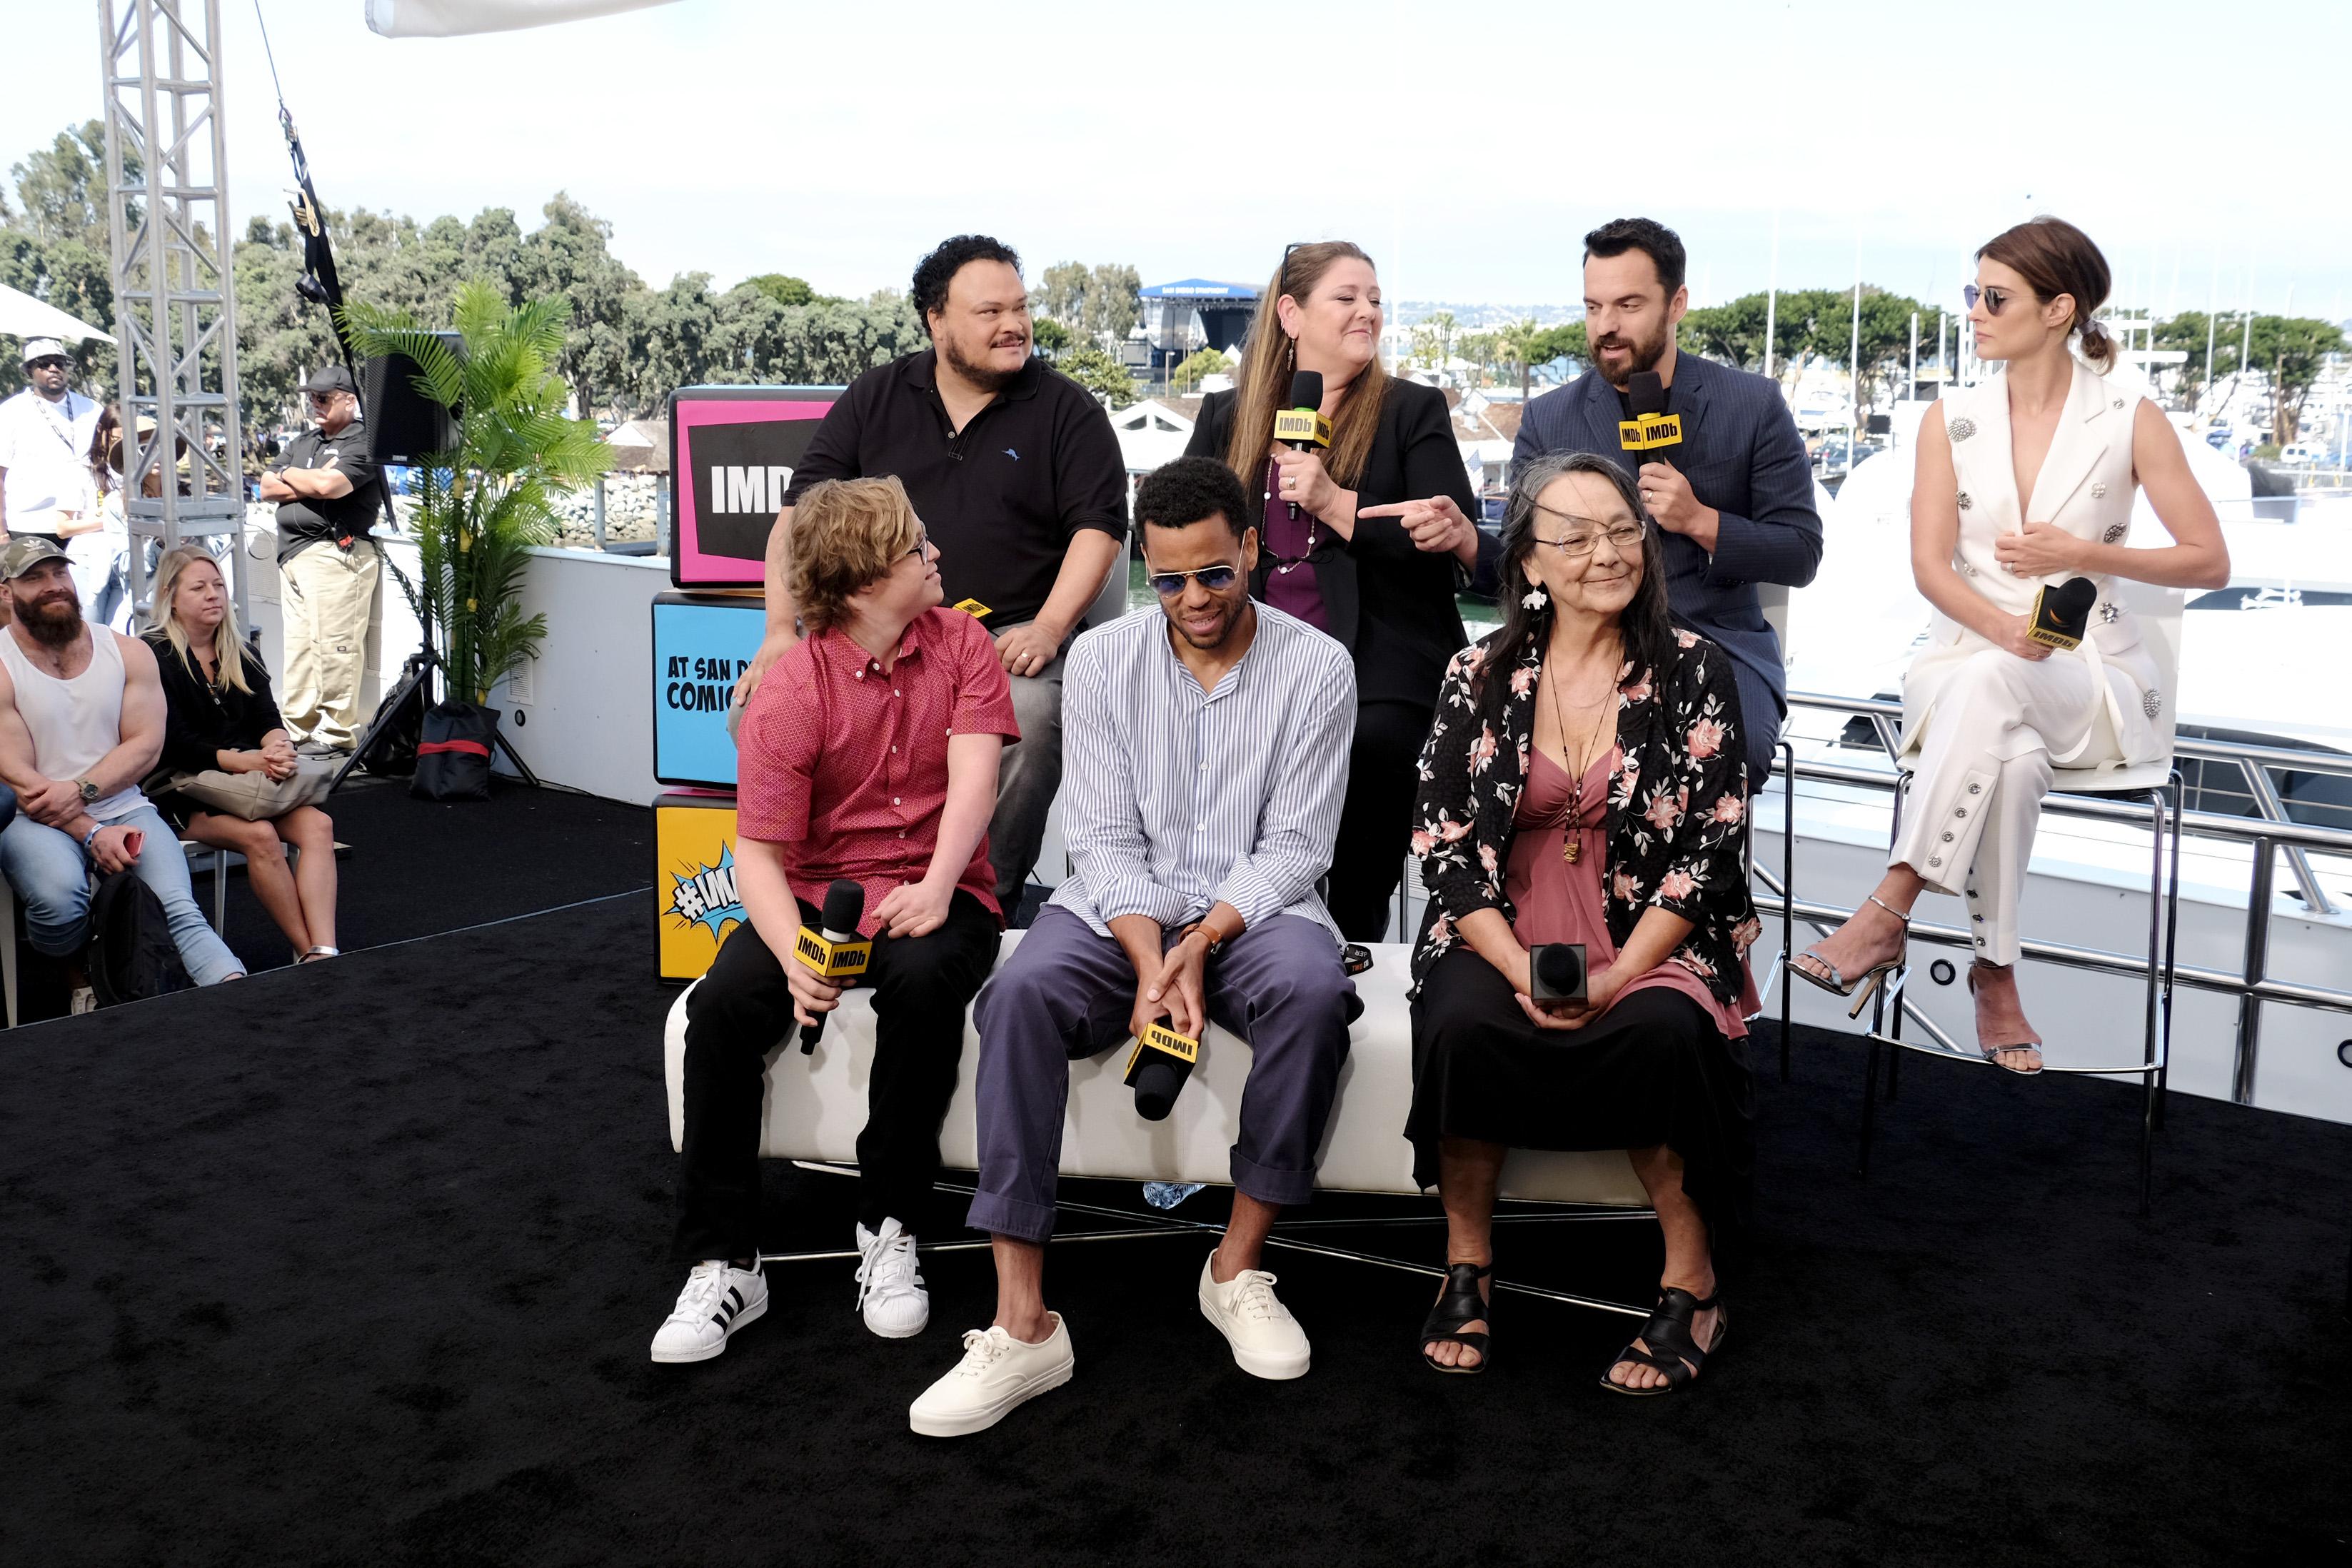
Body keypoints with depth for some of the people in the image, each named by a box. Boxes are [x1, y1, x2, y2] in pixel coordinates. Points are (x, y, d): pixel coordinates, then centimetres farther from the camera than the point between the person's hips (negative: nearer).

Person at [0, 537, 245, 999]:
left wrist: (81, 790, -15)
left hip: (123, 810, 2)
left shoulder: (129, 653, 8)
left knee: (179, 910, -23)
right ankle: (79, 977, -2)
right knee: (60, 897, -33)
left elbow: (146, 745, 2)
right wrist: (90, 833, -18)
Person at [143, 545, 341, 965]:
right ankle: (307, 953, -27)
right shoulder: (154, 657, -2)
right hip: (186, 792, -5)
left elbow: (267, 718, 7)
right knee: (259, 835, -34)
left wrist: (278, 748, -19)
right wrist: (241, 760, -25)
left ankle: (324, 953, -38)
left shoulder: (242, 656, 18)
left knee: (318, 824, -26)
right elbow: (174, 743, -12)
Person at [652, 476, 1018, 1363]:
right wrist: (797, 956, -30)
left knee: (923, 982, -34)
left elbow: (974, 775, -13)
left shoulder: (961, 644, 0)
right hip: (816, 894, 0)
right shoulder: (790, 693, -7)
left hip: (936, 895, 0)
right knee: (724, 1003, -27)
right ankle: (722, 1265, -14)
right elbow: (758, 853, -11)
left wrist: (936, 885, -31)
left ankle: (888, 1233, -16)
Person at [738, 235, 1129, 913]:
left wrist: (1047, 629, -13)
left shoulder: (1065, 410, 9)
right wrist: (781, 630, -3)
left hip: (1007, 634, -2)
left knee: (1028, 721, -36)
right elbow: (801, 514, 10)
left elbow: (1099, 525, 2)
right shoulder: (875, 398, 14)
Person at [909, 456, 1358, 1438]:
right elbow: (1105, 838, -3)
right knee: (1023, 994, -30)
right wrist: (1151, 961, -20)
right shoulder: (1101, 660, 2)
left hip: (1253, 911, -1)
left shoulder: (1316, 668, -2)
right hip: (1121, 912, 1)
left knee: (1313, 990, -35)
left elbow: (1293, 848, -5)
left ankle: (1238, 1268, -18)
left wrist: (1201, 942, -20)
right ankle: (1022, 1326, -30)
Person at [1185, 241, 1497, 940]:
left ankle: (1356, 959, -14)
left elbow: (1454, 545, -1)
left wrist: (1335, 504, -10)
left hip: (1377, 665, -2)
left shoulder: (1413, 411, 10)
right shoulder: (1226, 417, 18)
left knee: (1370, 749, -33)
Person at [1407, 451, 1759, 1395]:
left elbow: (1710, 846, -4)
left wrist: (1617, 973, -17)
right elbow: (1442, 842, -2)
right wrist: (1520, 969, -17)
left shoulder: (1693, 673, 0)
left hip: (1649, 934, -1)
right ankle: (1467, 1266, -9)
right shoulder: (1481, 677, 3)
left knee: (1663, 1032, -32)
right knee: (1463, 1026, -30)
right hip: (1503, 928, 1)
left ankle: (1692, 1283, -12)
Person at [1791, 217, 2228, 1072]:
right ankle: (1995, 978, -26)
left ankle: (1887, 915, -37)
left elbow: (2209, 561, 2)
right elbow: (1931, 565, -2)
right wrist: (2007, 628, -22)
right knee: (2009, 756, -36)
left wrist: (2085, 555, -12)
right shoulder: (1951, 420, 7)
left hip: (2089, 680, -1)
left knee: (1987, 684, -37)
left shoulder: (2131, 422, 1)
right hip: (1967, 660, 2)